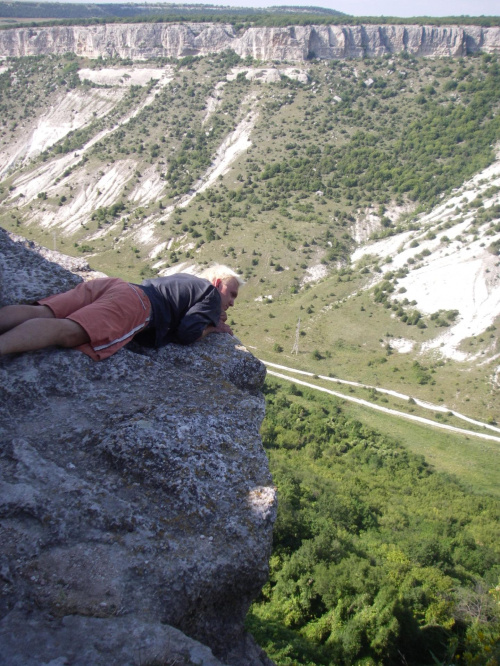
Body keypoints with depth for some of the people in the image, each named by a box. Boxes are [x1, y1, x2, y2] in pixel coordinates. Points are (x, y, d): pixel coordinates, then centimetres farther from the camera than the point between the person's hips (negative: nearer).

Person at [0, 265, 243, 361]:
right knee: (68, 332, -33)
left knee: (38, 313, -14)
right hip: (135, 304, -8)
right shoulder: (211, 293, 15)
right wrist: (212, 327, 21)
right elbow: (187, 333, 1)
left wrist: (208, 317, 45)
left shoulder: (185, 278, 39)